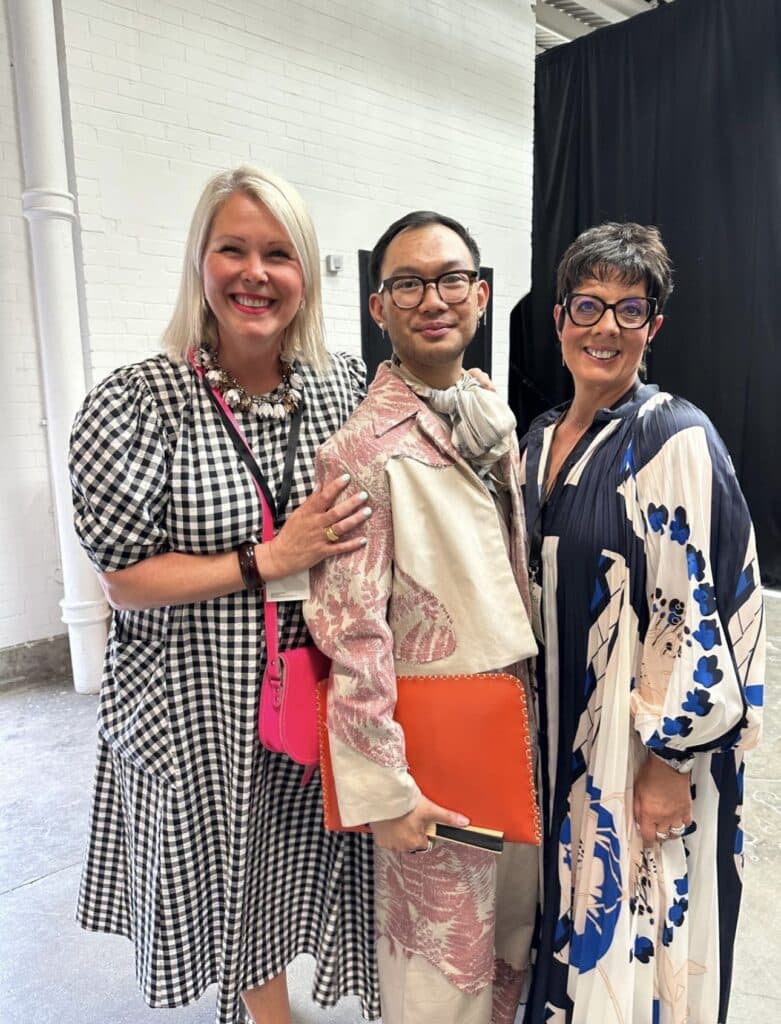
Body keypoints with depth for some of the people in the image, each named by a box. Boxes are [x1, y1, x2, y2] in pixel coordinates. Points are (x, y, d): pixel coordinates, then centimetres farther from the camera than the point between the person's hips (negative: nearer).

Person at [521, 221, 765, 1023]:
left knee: (630, 947, 11)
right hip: (556, 734, 6)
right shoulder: (542, 438, 6)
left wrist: (670, 761, -16)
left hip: (641, 746, -6)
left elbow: (699, 608, -18)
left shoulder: (675, 439, -15)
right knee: (571, 920, 24)